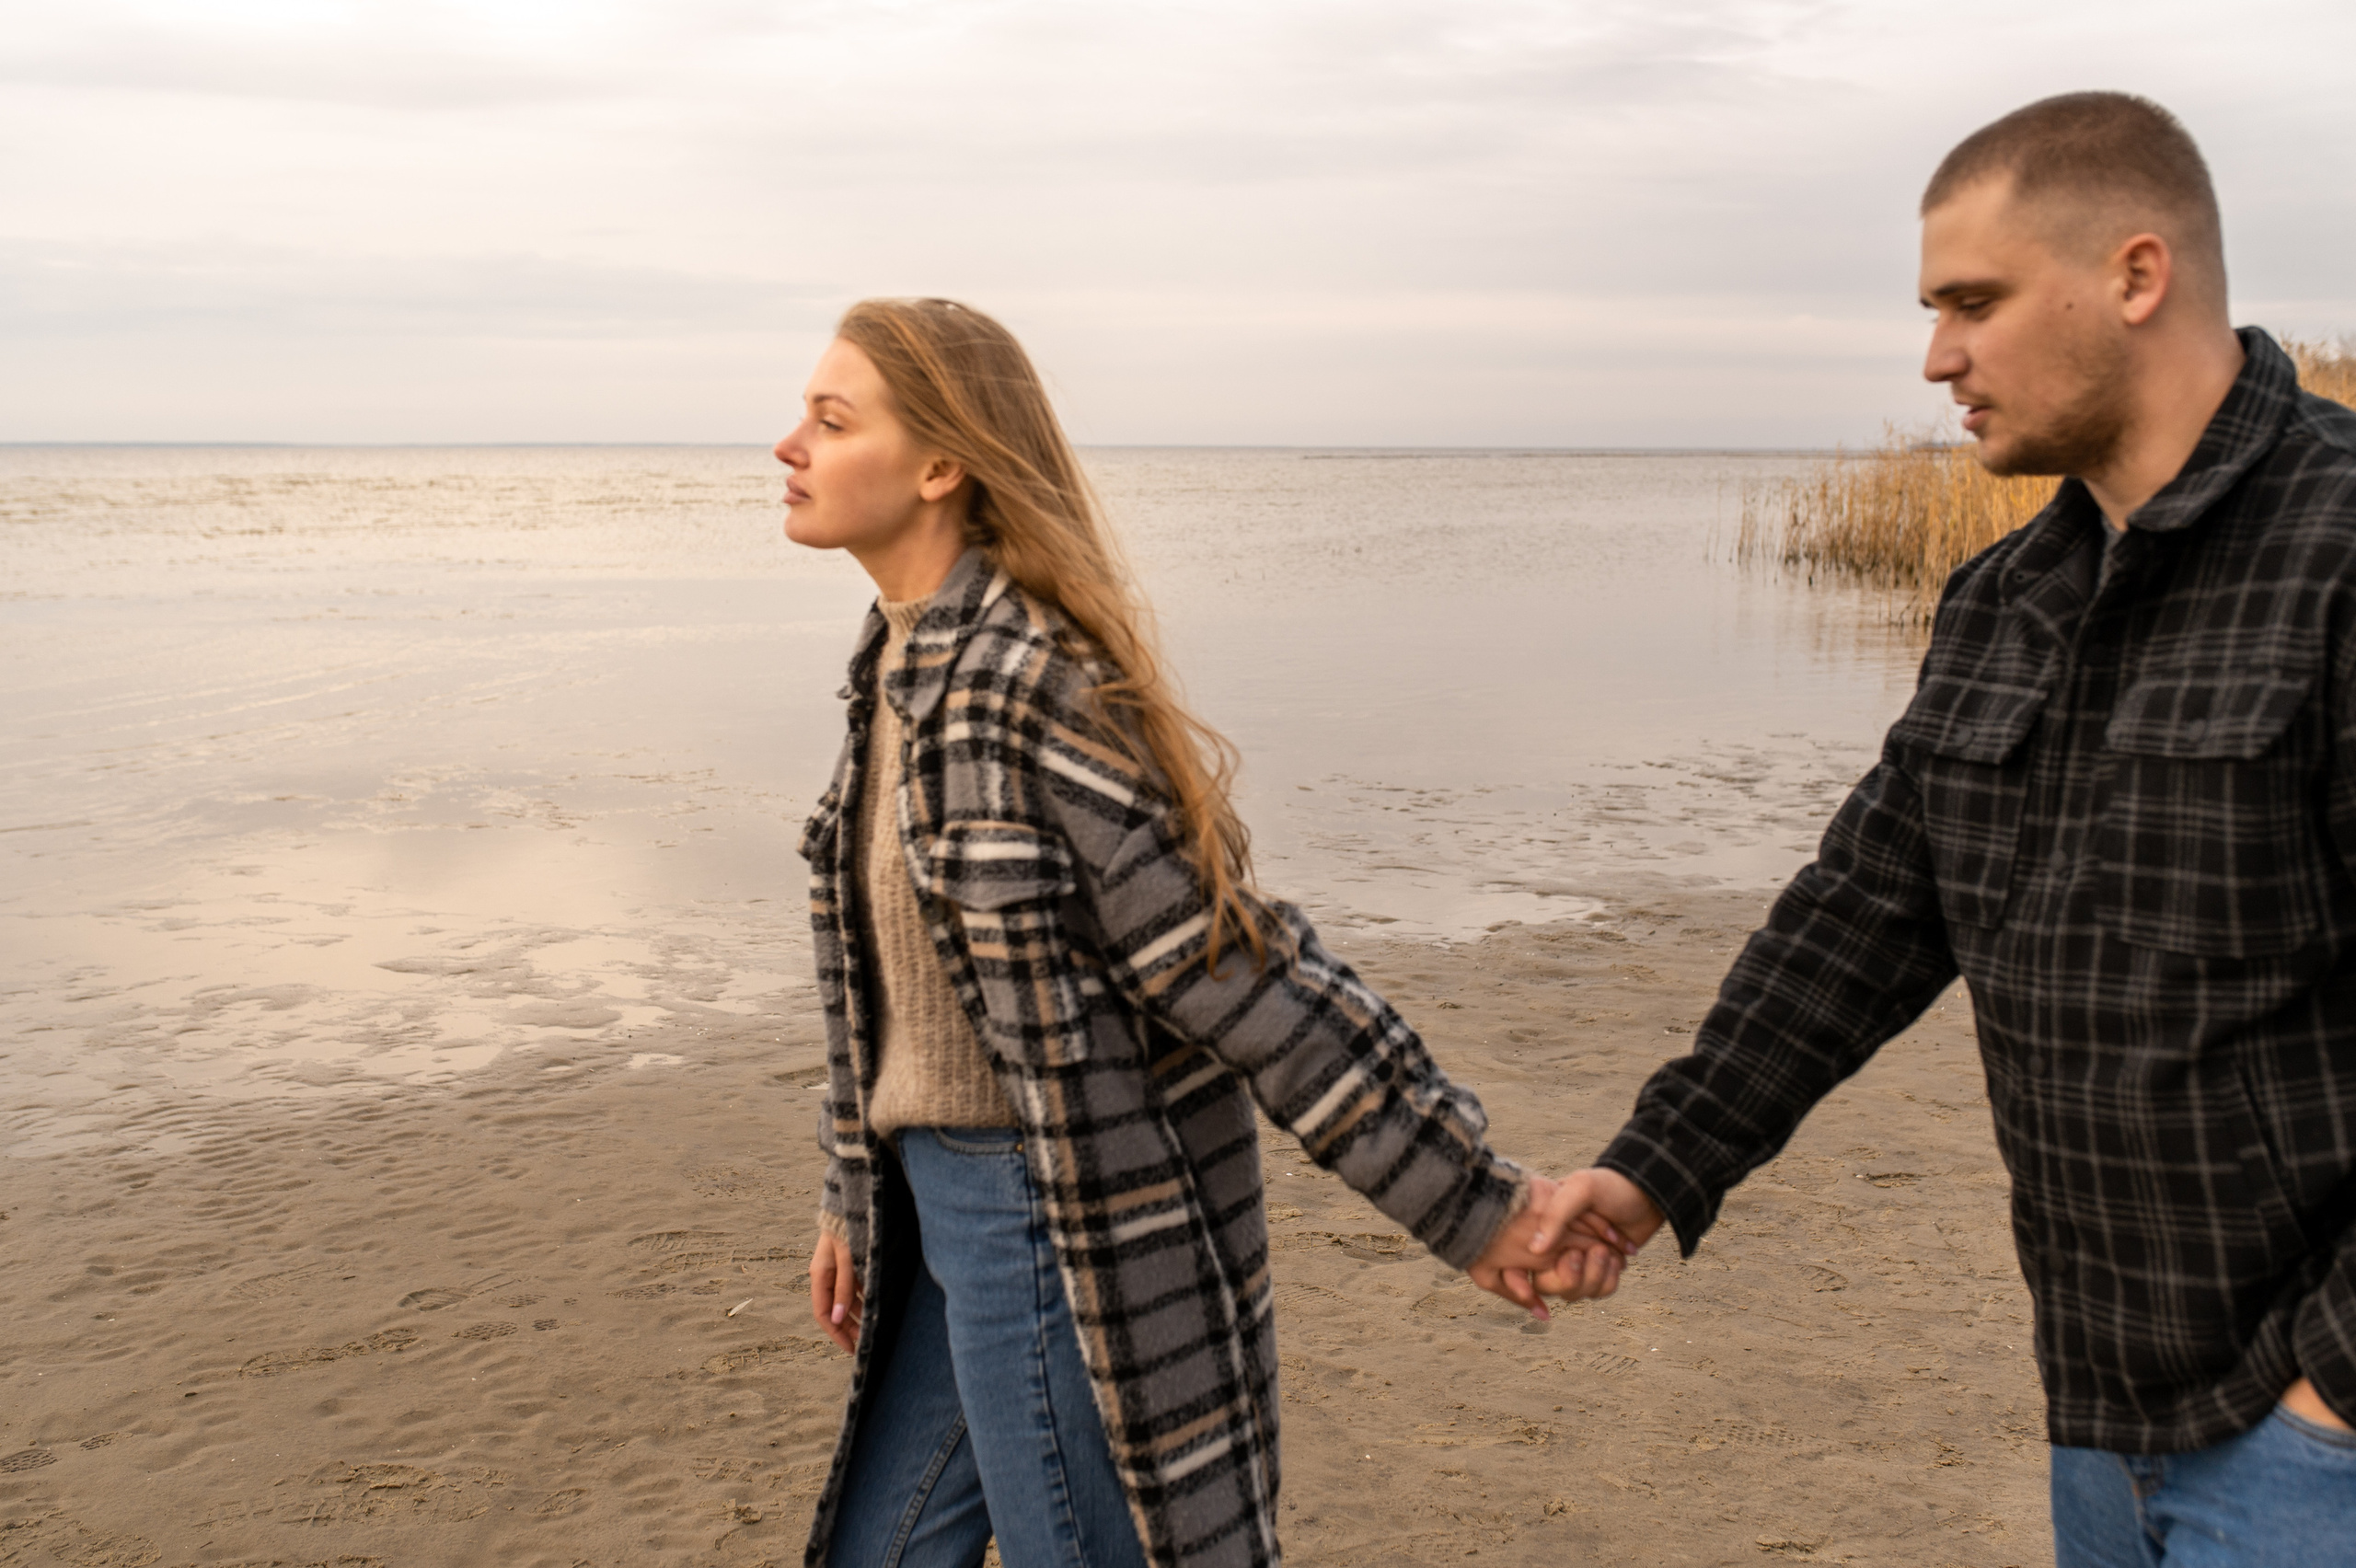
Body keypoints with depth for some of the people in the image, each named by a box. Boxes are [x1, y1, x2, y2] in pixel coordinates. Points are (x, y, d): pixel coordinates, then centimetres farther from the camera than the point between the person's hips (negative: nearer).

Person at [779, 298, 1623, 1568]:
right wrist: (857, 1199, 20)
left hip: (1067, 1229, -9)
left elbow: (1247, 976, -23)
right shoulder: (904, 667, 6)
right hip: (946, 1204, 9)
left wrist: (1472, 1204, -21)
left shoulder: (1016, 698, -23)